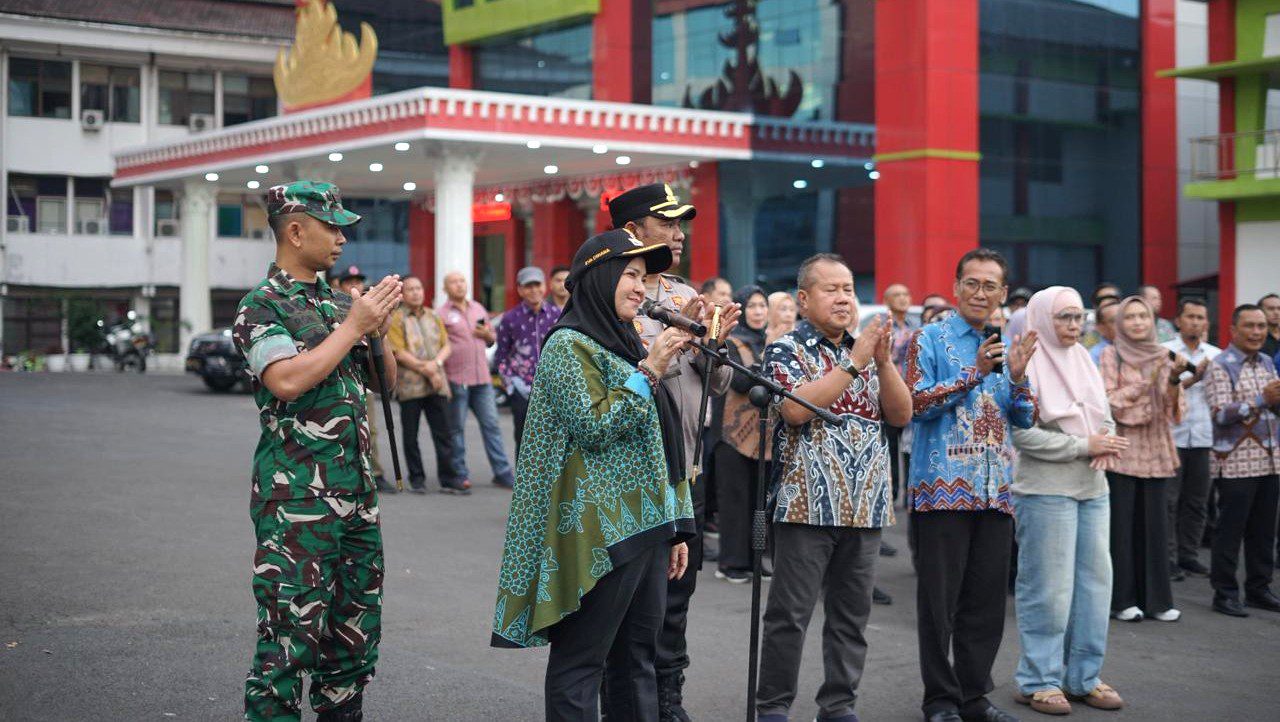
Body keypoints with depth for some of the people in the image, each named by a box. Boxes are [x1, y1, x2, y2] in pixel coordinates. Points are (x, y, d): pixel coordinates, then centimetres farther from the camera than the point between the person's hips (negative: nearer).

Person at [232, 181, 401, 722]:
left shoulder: (341, 302, 14)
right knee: (290, 636, -7)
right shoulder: (262, 307, -6)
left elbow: (389, 383, 18)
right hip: (296, 496, -7)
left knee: (356, 631, 12)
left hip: (356, 491, 7)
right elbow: (287, 380, -22)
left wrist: (381, 325, 1)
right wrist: (354, 327, -14)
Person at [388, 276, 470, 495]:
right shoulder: (397, 319, -2)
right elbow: (399, 353, -9)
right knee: (411, 436, 4)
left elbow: (447, 346, 12)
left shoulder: (434, 317, 15)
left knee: (444, 433, 0)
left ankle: (449, 479, 3)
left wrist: (436, 363, -9)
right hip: (410, 385, -4)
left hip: (437, 385, 4)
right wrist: (426, 370, -11)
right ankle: (417, 479, 13)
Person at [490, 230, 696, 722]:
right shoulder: (568, 346, -6)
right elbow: (594, 426, -18)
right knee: (580, 662, -3)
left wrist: (676, 528, 18)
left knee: (637, 660, 9)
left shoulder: (624, 345, 18)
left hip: (646, 527, 8)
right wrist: (649, 370, -14)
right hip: (601, 533, -8)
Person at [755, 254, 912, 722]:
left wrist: (884, 360, -8)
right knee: (789, 615, -1)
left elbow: (901, 415, 7)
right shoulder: (786, 350, -1)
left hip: (865, 508, 5)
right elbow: (796, 408, -19)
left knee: (851, 615, 10)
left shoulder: (867, 350, 15)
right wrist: (854, 363, -17)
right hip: (807, 505, -5)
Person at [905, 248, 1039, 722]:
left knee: (987, 601, 8)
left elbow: (1026, 420, 12)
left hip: (995, 491, 5)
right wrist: (974, 374, -16)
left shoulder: (1008, 346, 15)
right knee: (939, 600, 0)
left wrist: (1017, 377, -6)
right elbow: (917, 404, -11)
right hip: (942, 487, -5)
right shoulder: (931, 340, 0)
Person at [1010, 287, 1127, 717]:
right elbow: (1022, 434, -17)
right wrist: (1083, 446, -16)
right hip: (1045, 490, -7)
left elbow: (1104, 418, 17)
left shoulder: (1084, 362, 13)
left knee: (1094, 581, 9)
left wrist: (1105, 445, -6)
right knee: (1047, 588, -3)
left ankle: (1083, 676, 20)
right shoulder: (1027, 367, -10)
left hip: (1093, 488, 8)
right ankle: (1039, 681, 8)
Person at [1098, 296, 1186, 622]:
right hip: (1122, 449, -3)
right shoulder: (1111, 355, 0)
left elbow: (1173, 409, 3)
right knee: (1121, 525, -1)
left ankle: (1155, 598, 11)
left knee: (1154, 523, 4)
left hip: (1155, 450, 3)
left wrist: (1174, 379, -15)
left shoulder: (1163, 357, 9)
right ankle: (1122, 599, 7)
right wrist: (1147, 382, -15)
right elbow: (1109, 402, -9)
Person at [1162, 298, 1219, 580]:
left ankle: (1188, 555, 19)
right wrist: (1192, 379, -15)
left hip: (1203, 437, 4)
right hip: (1172, 436, -4)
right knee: (1168, 501, -1)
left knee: (1197, 502, 9)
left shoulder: (1216, 354, 10)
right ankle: (1168, 558, 4)